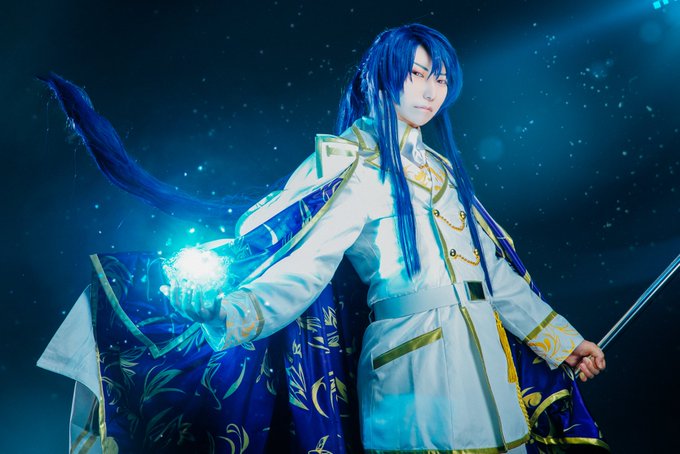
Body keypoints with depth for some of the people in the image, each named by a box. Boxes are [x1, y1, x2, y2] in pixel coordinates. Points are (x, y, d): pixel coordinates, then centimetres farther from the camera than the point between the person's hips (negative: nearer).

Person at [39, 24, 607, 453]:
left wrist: (560, 339, 19)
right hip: (420, 364, -7)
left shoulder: (442, 167, 15)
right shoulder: (353, 166, -7)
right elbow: (304, 264, -19)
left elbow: (493, 267, 17)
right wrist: (233, 311, -37)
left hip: (486, 358, 7)